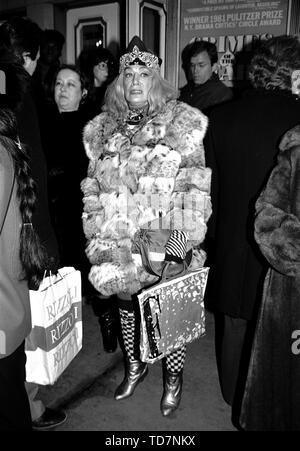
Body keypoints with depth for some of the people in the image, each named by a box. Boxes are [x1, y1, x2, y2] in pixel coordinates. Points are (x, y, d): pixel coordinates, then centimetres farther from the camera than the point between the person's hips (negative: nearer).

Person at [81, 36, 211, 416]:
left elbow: (195, 186, -7)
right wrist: (96, 237, 6)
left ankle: (173, 376, 32)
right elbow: (93, 187, 11)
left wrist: (186, 241, -13)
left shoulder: (182, 123, -3)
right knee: (127, 304, 17)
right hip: (119, 246, 4)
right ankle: (134, 365, 41)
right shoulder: (102, 128, 8)